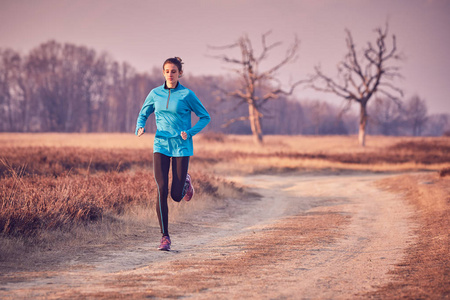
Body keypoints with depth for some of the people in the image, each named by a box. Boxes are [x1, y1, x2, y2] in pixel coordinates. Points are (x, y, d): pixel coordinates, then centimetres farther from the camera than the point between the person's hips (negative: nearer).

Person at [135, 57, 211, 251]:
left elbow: (205, 117, 3)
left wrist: (190, 132, -12)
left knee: (176, 196, -1)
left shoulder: (187, 95, -3)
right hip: (161, 145, 2)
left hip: (181, 147, -2)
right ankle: (165, 237, -6)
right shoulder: (155, 94, 5)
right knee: (162, 191, -12)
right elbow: (143, 114, 19)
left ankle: (185, 182, 38)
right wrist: (140, 128, -4)